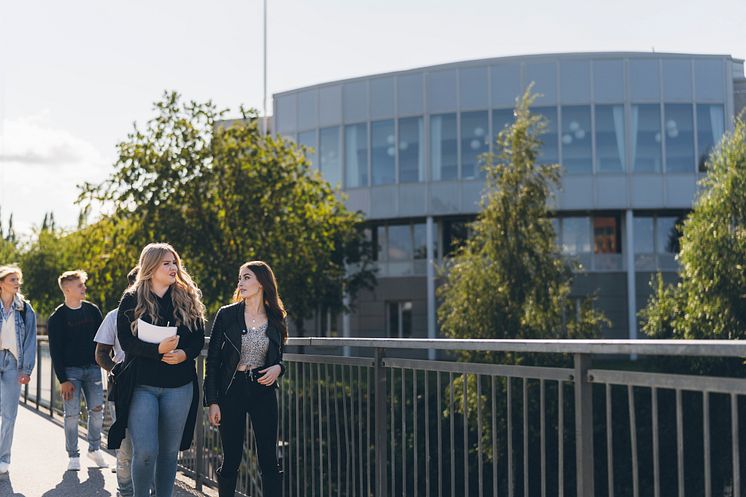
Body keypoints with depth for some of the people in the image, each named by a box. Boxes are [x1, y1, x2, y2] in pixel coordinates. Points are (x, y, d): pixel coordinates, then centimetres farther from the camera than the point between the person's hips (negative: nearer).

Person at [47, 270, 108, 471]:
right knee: (72, 414, -3)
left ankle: (94, 449, 16)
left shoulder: (92, 310, 7)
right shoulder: (57, 317, -3)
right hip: (70, 371, -3)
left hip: (92, 368, 3)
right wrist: (62, 379, -11)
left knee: (97, 410, 1)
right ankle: (73, 456, 7)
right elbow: (55, 350, -5)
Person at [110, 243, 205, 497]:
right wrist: (158, 349, -23)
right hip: (142, 385, -3)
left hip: (179, 387, 3)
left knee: (170, 450, 8)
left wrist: (184, 354, -15)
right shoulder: (132, 300, 1)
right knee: (145, 451, -11)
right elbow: (126, 340, -8)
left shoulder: (188, 299, 8)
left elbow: (199, 339, 7)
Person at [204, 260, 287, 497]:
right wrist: (212, 401, -7)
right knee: (231, 460, 4)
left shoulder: (276, 319, 5)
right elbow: (212, 360, -2)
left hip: (263, 390, 2)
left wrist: (278, 368, -6)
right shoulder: (227, 315, -1)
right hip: (231, 391, -1)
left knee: (269, 460, -1)